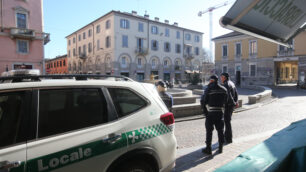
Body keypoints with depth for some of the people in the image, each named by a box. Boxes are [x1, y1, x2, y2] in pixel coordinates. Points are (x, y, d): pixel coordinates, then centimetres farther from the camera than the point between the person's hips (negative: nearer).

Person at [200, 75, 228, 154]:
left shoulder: (208, 89, -10)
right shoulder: (223, 89, 6)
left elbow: (203, 101, -9)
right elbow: (225, 101, 9)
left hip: (210, 112, -4)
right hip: (220, 112, 5)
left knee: (209, 131, 4)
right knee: (220, 130, 14)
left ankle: (208, 148, 9)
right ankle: (220, 148, 22)